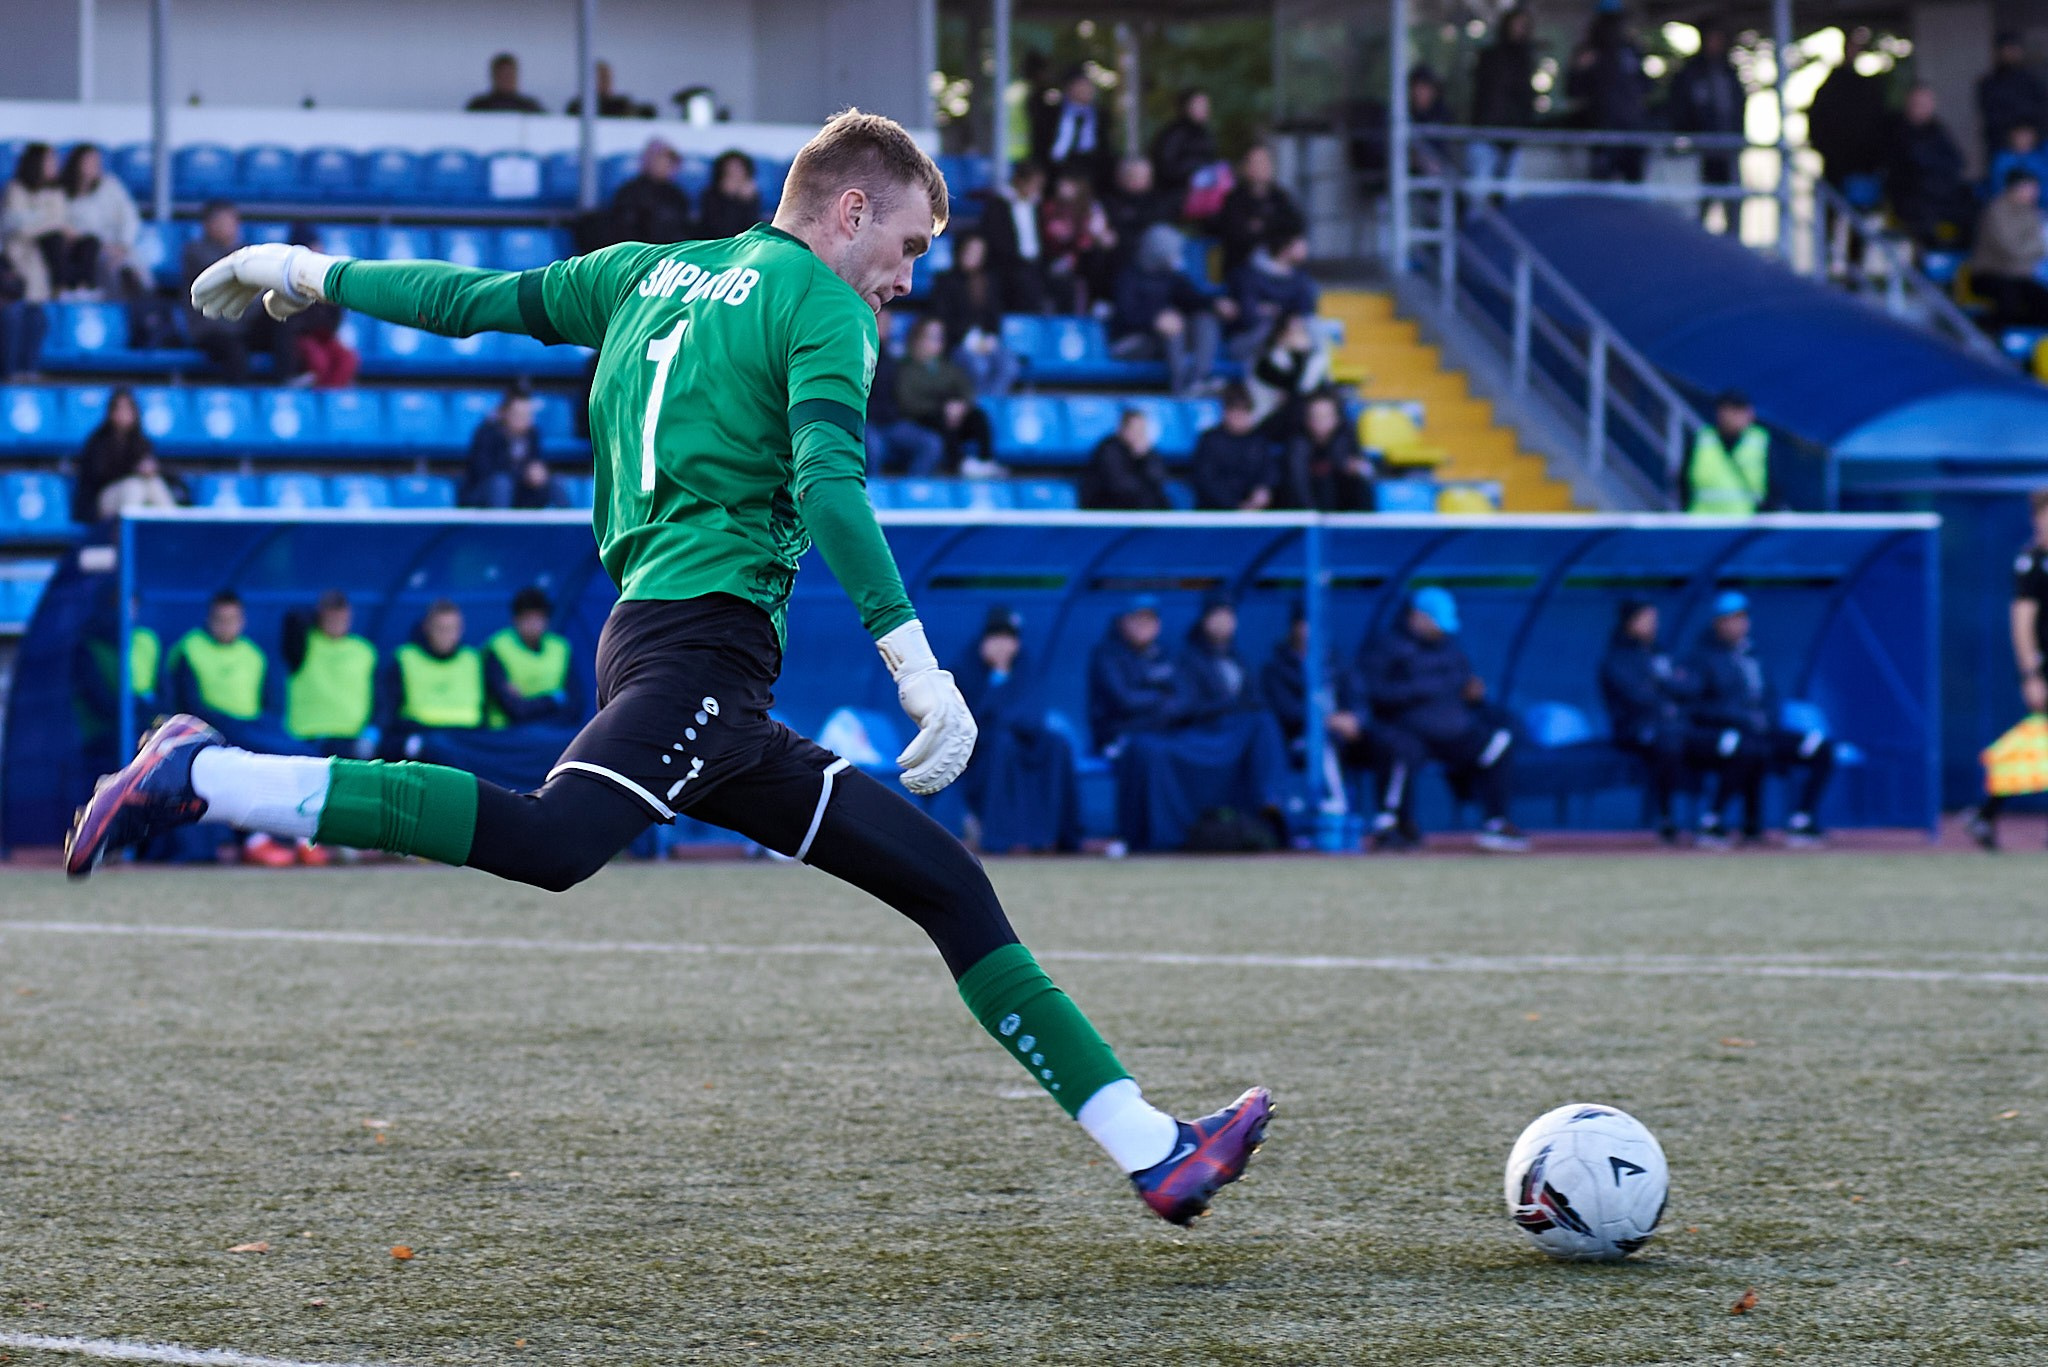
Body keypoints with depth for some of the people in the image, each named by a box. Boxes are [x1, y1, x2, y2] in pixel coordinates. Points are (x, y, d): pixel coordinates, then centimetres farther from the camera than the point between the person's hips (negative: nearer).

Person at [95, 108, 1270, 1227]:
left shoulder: (654, 274, 24)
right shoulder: (818, 305, 1)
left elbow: (479, 298, 30)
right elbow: (828, 483, -16)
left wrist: (315, 275, 44)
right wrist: (915, 661, -20)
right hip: (700, 638, -10)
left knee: (949, 885, 8)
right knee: (552, 842, -33)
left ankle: (1157, 1152, 5)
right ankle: (203, 781, -30)